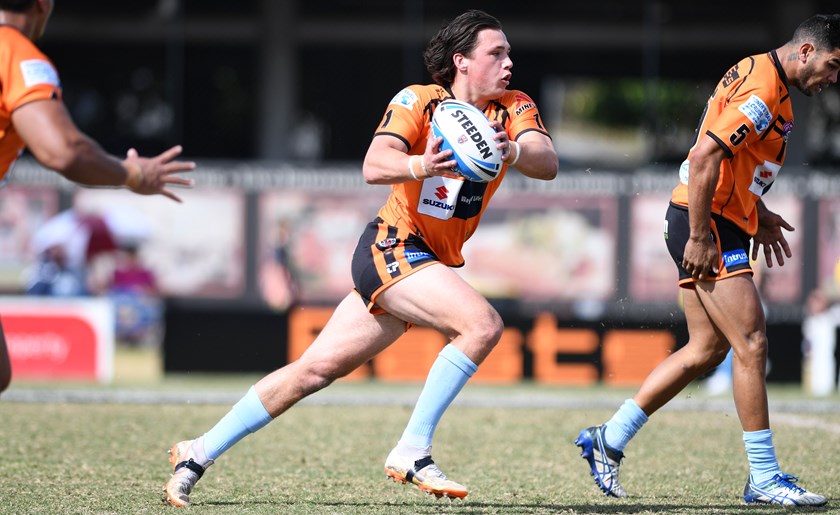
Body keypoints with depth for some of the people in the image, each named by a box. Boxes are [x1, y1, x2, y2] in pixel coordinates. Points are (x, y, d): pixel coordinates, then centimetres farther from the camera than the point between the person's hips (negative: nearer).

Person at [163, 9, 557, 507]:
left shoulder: (514, 108, 2)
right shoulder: (418, 101, -10)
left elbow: (547, 163, -14)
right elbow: (374, 166, -24)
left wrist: (511, 151, -37)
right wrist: (420, 165, -46)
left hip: (431, 264, 6)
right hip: (391, 248, -6)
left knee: (316, 369, 8)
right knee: (483, 323, -27)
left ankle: (199, 453, 17)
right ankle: (412, 452, -19)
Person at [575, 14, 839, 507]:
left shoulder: (762, 77, 15)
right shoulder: (762, 88, -18)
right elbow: (704, 158, -25)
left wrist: (756, 215, 23)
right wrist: (700, 237, -24)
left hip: (716, 224, 11)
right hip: (708, 226, -11)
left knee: (707, 350, 11)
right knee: (751, 344, -10)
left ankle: (609, 439, 17)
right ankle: (765, 478, -6)